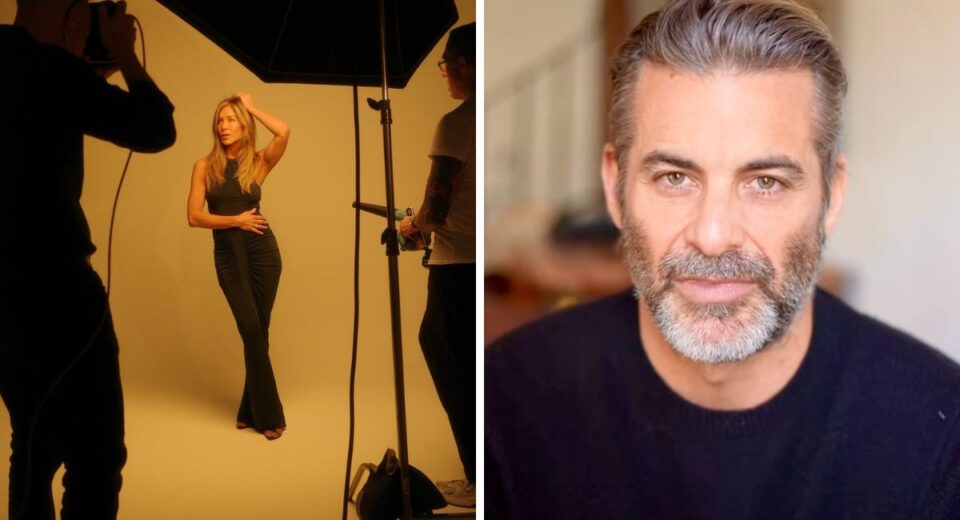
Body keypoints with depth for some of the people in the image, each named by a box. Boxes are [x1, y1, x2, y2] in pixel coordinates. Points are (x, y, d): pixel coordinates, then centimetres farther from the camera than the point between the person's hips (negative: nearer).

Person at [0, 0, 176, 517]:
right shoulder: (50, 68, -14)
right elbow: (157, 130, -9)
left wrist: (99, 68, 19)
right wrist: (124, 53, 3)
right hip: (52, 294, -9)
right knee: (96, 459, -1)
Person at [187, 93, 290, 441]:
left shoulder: (259, 162, 2)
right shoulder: (205, 166, 2)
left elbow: (284, 132, -18)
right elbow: (193, 217, -3)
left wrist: (252, 107, -5)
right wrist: (235, 220, -11)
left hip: (262, 250, 0)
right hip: (227, 255, 0)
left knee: (258, 331, 5)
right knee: (252, 331, -7)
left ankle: (251, 410, 19)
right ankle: (267, 414, 3)